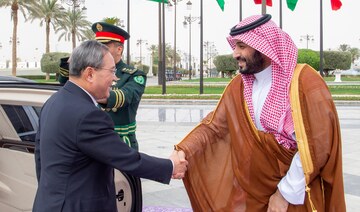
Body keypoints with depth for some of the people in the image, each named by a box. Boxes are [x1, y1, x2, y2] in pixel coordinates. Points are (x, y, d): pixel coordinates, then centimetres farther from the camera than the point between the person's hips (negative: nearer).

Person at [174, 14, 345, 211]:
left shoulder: (304, 81, -19)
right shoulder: (238, 86, -1)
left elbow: (317, 144, -21)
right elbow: (213, 126, 0)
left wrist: (286, 193, -16)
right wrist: (184, 152, -16)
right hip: (255, 189, 5)